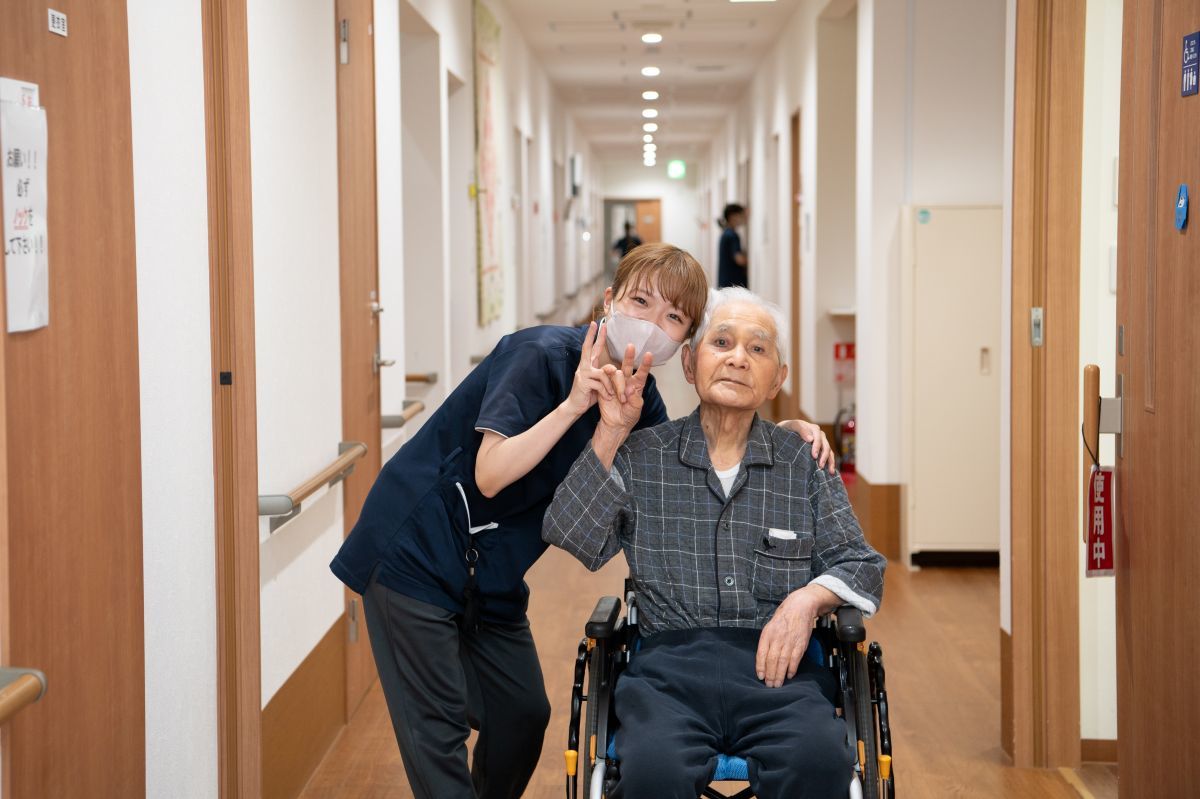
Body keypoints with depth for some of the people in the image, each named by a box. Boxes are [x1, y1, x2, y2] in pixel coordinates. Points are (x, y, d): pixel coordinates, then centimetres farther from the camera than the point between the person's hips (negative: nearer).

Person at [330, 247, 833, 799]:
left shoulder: (638, 393, 1)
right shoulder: (543, 356, -22)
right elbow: (490, 475, -28)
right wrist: (573, 405, -33)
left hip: (488, 575, 8)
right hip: (416, 550, -8)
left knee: (522, 714, 11)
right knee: (438, 723, -7)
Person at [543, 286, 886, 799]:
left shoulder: (804, 463, 16)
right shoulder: (641, 455, 14)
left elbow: (861, 565, 16)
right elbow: (570, 538, 3)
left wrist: (808, 598, -5)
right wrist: (610, 434, 0)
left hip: (775, 663, 1)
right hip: (669, 664, -1)